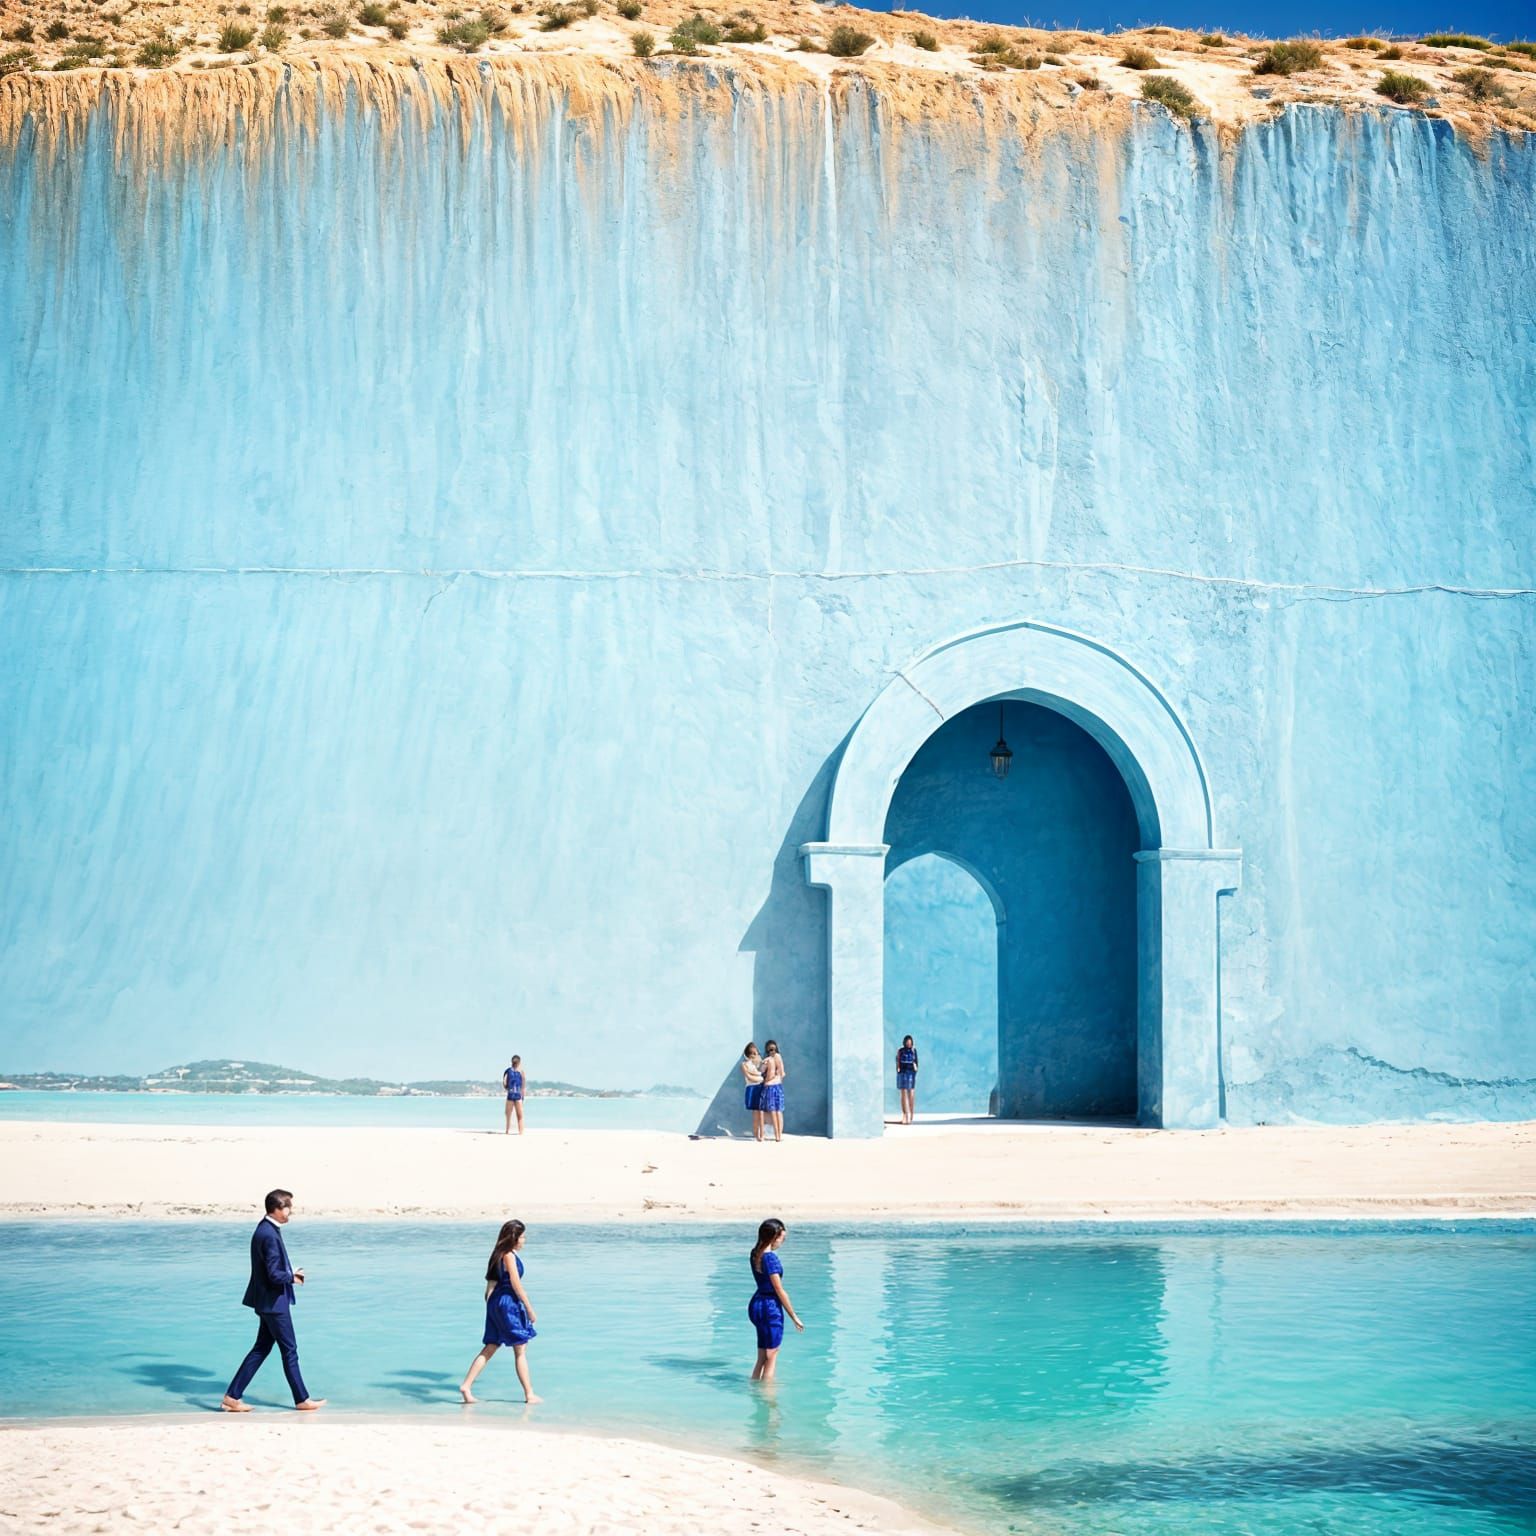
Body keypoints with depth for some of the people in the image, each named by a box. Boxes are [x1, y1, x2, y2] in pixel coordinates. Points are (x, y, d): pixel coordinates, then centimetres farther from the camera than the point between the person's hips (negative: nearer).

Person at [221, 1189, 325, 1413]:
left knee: (261, 1348, 13)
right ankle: (302, 1400, 14)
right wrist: (292, 1277, -8)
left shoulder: (265, 1229, 8)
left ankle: (233, 1396, 13)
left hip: (268, 1301, 10)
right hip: (274, 1302, -10)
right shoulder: (270, 1235, -24)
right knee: (289, 1350, 3)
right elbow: (275, 1275, -26)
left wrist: (290, 1274, 6)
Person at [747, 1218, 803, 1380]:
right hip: (770, 1307, -9)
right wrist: (794, 1317, -11)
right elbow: (779, 1291, -16)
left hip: (756, 1304, 9)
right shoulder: (771, 1258, -19)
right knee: (771, 1360, 1)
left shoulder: (755, 1254, 5)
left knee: (762, 1358, 17)